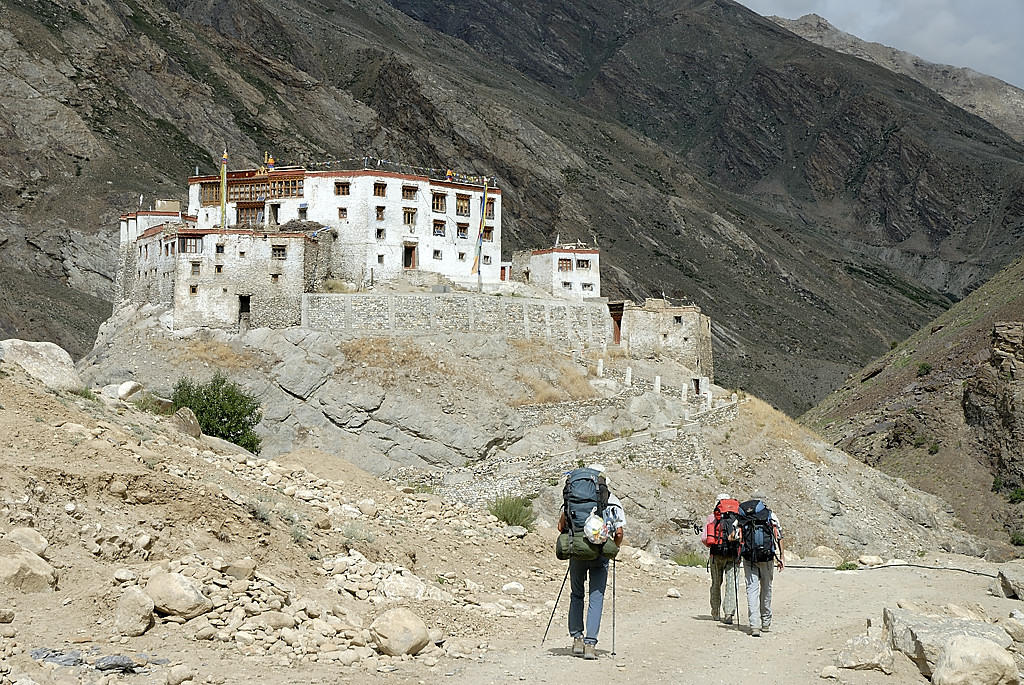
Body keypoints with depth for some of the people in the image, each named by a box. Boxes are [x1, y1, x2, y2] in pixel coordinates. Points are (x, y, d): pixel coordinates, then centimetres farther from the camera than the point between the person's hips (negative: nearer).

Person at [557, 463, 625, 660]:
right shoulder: (613, 501, 9)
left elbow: (561, 527, 4)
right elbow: (619, 533, 1)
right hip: (600, 555, -1)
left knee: (576, 595, 17)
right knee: (596, 598, 3)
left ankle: (577, 639, 14)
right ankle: (590, 644, -5)